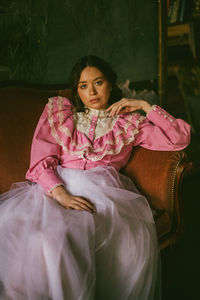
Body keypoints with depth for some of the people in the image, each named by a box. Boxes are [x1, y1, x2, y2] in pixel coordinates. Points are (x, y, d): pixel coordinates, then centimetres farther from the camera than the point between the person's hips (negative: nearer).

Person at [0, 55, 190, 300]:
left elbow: (180, 139, 14)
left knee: (134, 243, -35)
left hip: (104, 189, 1)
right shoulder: (58, 111, 19)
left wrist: (144, 106, 12)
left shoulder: (129, 123, 21)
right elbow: (41, 160, 6)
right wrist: (61, 194, -14)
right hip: (57, 187, 0)